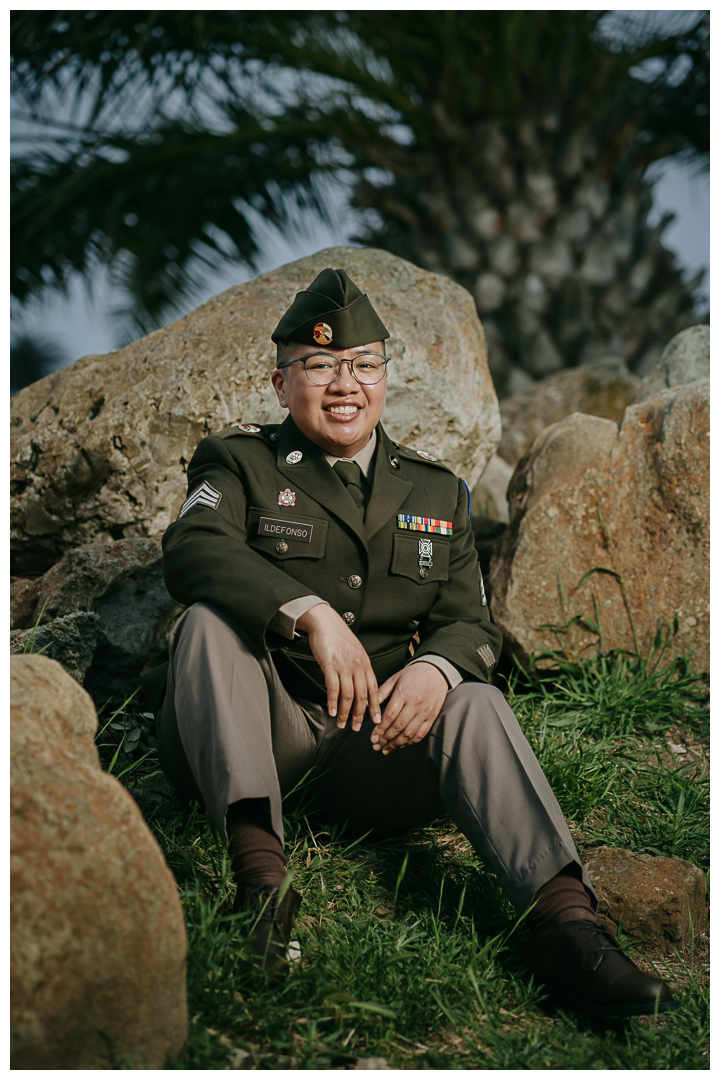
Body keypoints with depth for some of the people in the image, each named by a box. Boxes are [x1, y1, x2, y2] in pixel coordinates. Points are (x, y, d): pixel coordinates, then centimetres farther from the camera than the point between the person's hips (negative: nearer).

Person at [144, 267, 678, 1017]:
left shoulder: (436, 492, 15)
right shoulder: (240, 462, 5)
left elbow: (470, 623, 6)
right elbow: (190, 550, -17)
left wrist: (436, 668, -20)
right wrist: (311, 613, -32)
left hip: (378, 746, 2)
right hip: (257, 740, -2)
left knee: (477, 704, -26)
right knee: (212, 620, -28)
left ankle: (566, 925, -43)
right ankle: (258, 868, -42)